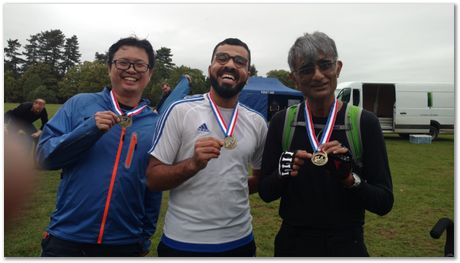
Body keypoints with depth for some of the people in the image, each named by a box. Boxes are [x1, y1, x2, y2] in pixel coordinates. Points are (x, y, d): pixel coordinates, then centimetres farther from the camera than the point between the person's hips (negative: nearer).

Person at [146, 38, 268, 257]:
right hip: (183, 242, -3)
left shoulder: (257, 122, 3)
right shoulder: (180, 111, -8)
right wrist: (193, 164, -24)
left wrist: (232, 190, 0)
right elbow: (153, 179, -8)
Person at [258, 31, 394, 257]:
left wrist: (349, 178, -26)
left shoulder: (365, 122, -11)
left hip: (346, 245, -1)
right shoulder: (282, 122, -8)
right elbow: (265, 192, -4)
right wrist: (284, 173, -24)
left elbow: (384, 203, -9)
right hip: (292, 243, 2)